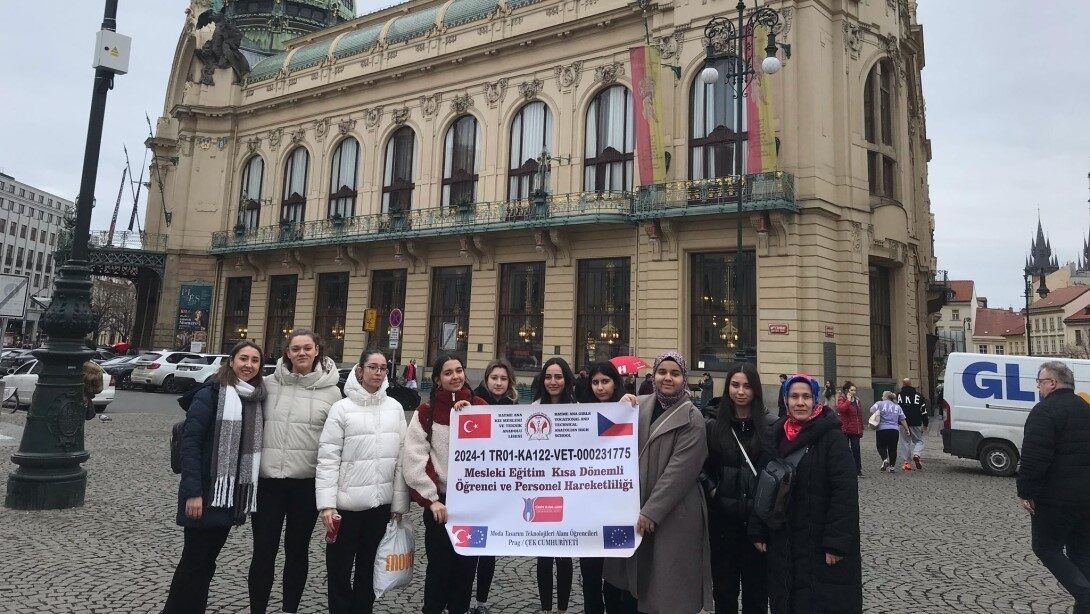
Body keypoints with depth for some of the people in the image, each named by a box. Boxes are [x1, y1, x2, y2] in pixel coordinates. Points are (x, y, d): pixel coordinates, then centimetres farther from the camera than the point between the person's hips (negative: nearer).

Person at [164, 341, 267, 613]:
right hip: (206, 492, -6)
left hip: (234, 495, 6)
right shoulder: (211, 394, -10)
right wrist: (192, 492, -21)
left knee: (207, 560, 16)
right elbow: (189, 442, -15)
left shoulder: (256, 398, 9)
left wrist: (250, 491, 8)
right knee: (194, 561, 3)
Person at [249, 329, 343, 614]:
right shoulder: (270, 384, 1)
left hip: (308, 481, 0)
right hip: (268, 479, 1)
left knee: (298, 550, 13)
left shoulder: (331, 391, -2)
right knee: (263, 551, 5)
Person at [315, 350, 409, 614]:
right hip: (346, 504, -3)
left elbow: (401, 458, 4)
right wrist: (327, 504, -14)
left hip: (381, 503, 3)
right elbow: (328, 459, -8)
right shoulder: (342, 408, -5)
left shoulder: (395, 408, 4)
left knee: (369, 567, 17)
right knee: (339, 568, 10)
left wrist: (399, 503, 2)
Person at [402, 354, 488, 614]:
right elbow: (413, 457, -10)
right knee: (439, 565, 6)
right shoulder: (426, 411, -5)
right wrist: (431, 499, -13)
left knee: (467, 564, 12)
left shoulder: (479, 406, 3)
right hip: (441, 499, -2)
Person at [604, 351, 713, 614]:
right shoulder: (640, 406, 5)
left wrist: (651, 511, -18)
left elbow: (680, 469, -15)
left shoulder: (691, 418, -9)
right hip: (635, 505, 5)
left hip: (674, 512, -5)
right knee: (635, 576, 16)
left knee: (669, 584, 3)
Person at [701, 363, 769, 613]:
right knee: (724, 584, 10)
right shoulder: (713, 426, 2)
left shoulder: (770, 426, -1)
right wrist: (712, 490, -5)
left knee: (756, 582, 8)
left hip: (759, 517, -1)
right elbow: (702, 466, 8)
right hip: (723, 516, 1)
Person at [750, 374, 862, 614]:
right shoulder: (776, 436, 6)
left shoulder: (831, 436, -11)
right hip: (783, 542, 5)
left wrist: (837, 542, -20)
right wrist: (759, 531, 6)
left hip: (821, 543, -5)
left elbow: (845, 491, -16)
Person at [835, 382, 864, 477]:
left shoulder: (856, 400, 13)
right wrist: (848, 400, -20)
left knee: (856, 449, 0)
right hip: (845, 430, -5)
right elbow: (841, 409, -28)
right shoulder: (842, 399, -5)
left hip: (855, 431, 5)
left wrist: (861, 429, 14)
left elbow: (860, 415, 16)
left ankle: (858, 470, 5)